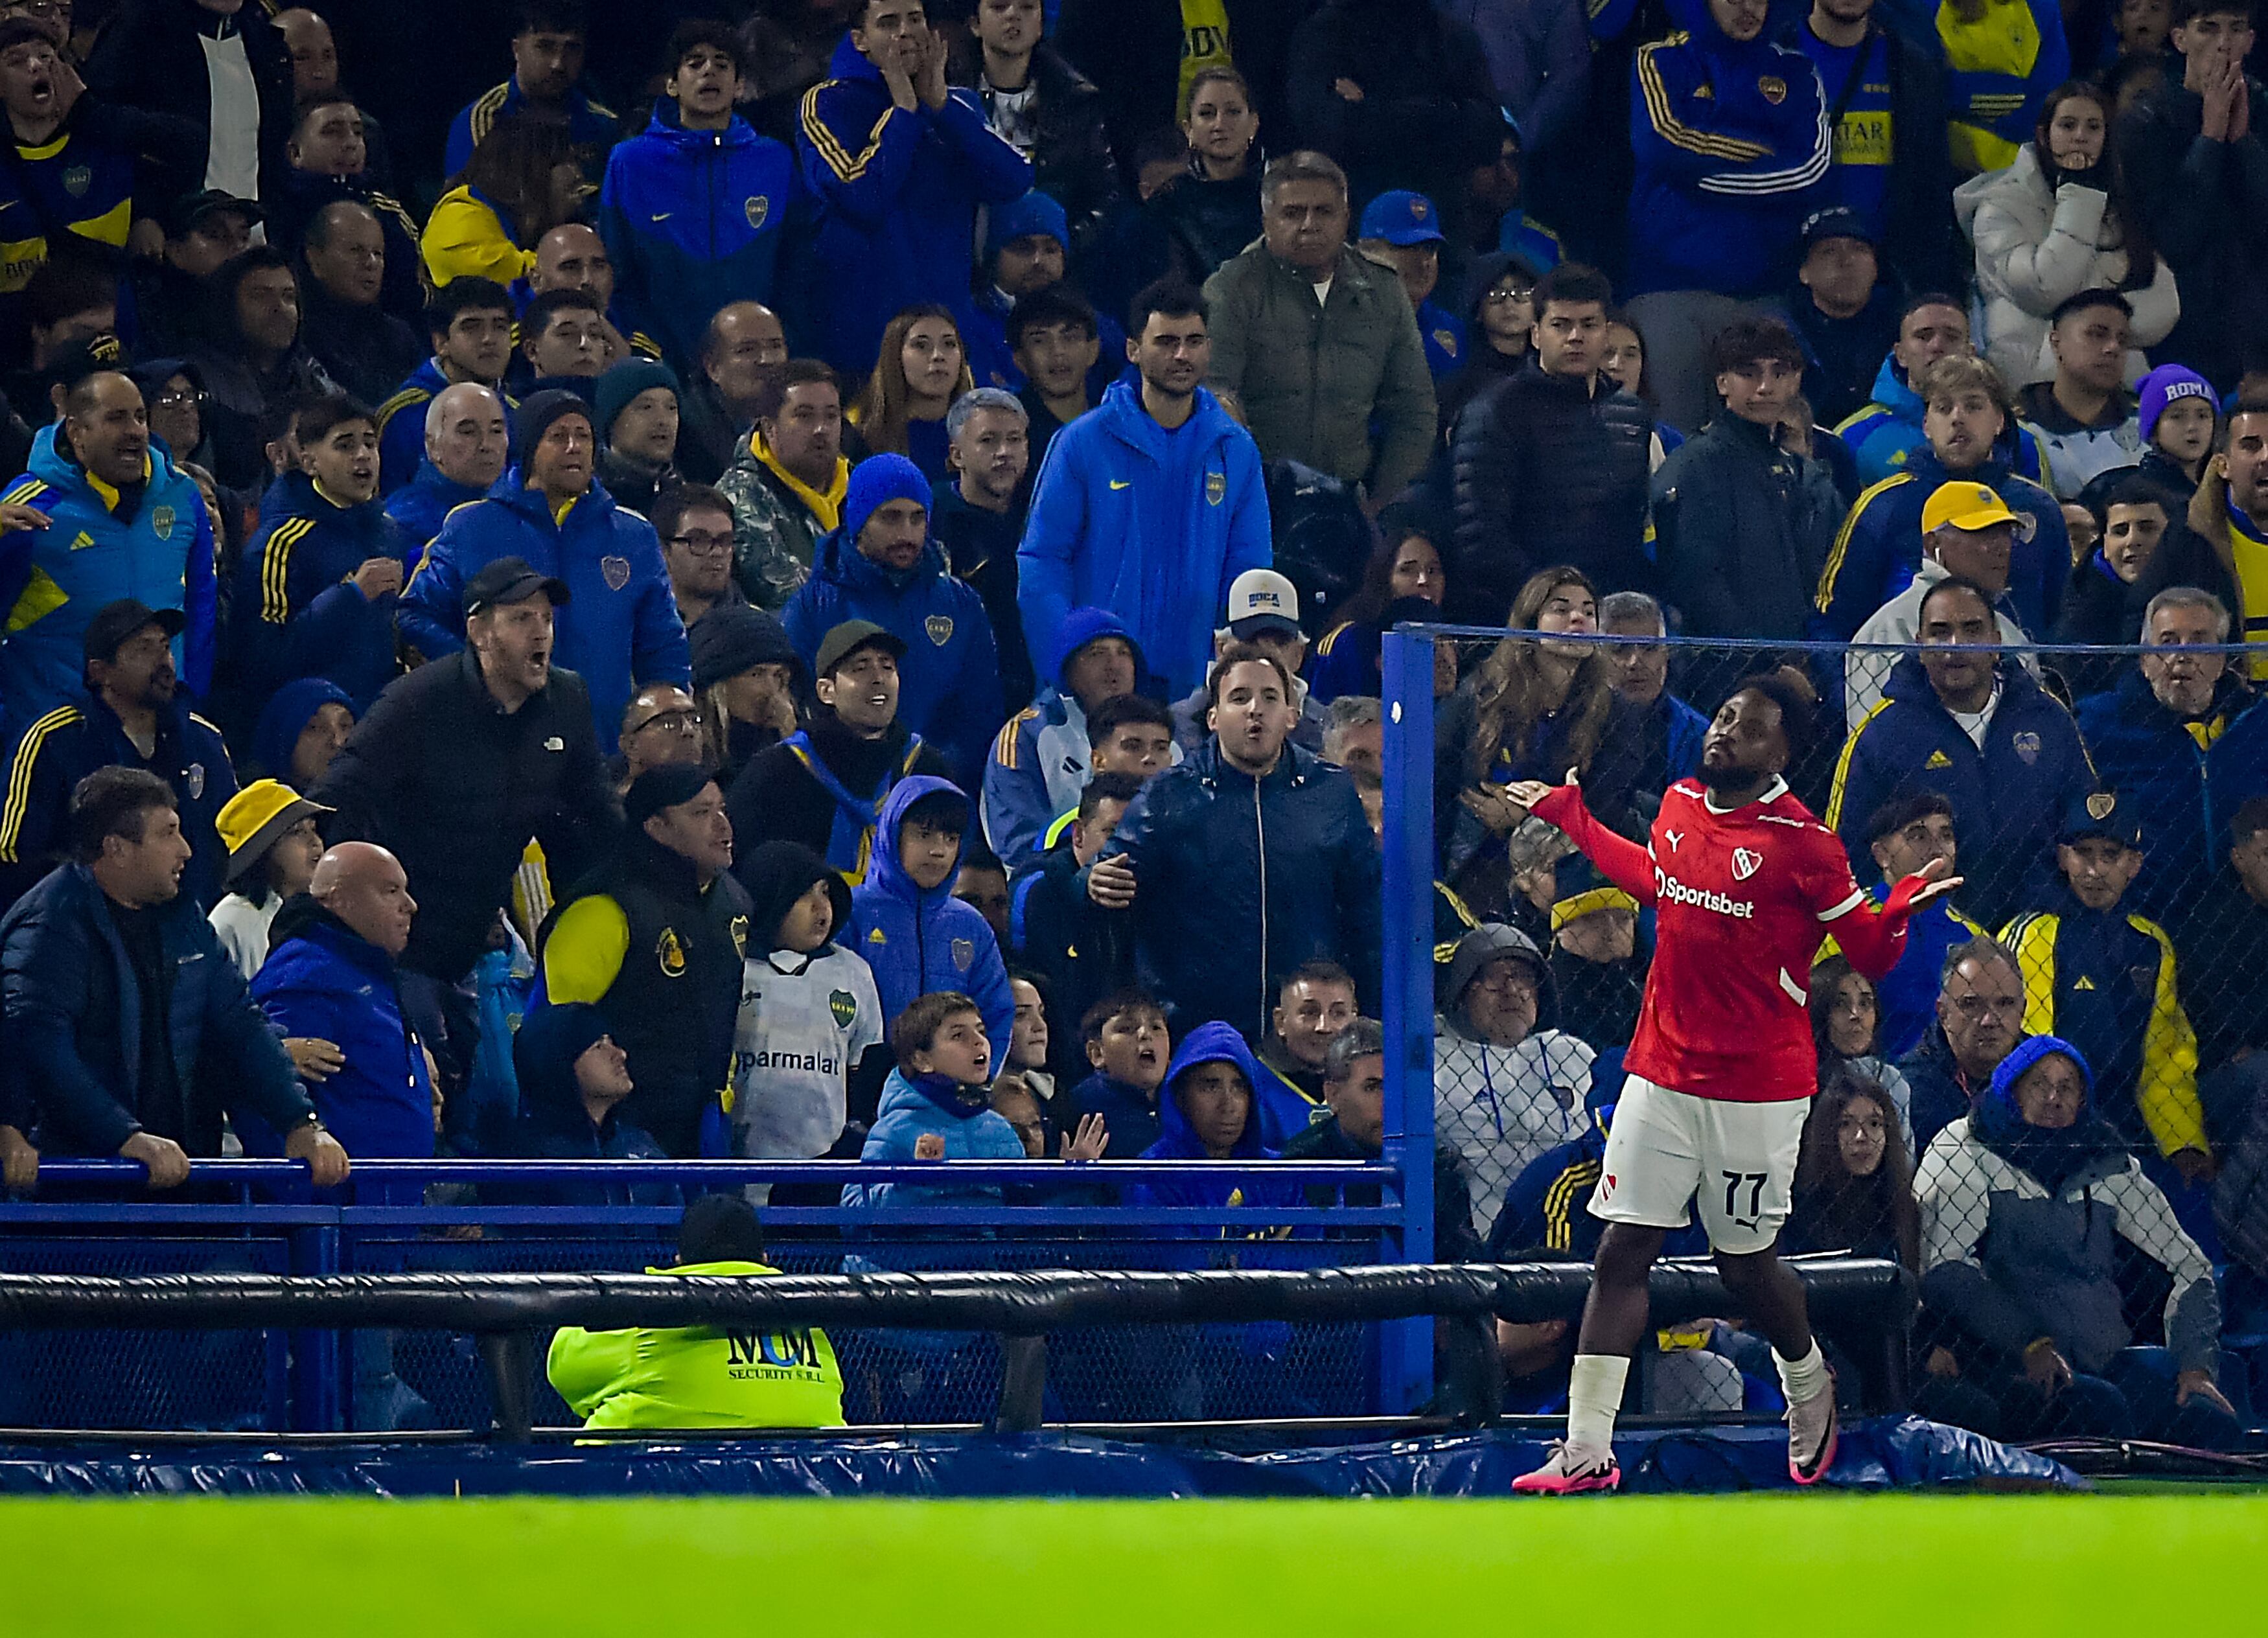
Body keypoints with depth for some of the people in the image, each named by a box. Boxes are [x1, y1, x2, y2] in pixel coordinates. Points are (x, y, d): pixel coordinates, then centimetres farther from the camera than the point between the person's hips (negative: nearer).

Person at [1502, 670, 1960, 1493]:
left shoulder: (1802, 844, -14)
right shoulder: (1679, 806, 4)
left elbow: (1869, 953, -8)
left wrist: (1902, 910, -29)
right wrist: (1570, 817, 32)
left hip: (1757, 1092, -5)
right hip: (1660, 1076, 5)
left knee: (1745, 1266, 7)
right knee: (1620, 1253, -2)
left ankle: (1810, 1388, 39)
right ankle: (1586, 1453, -1)